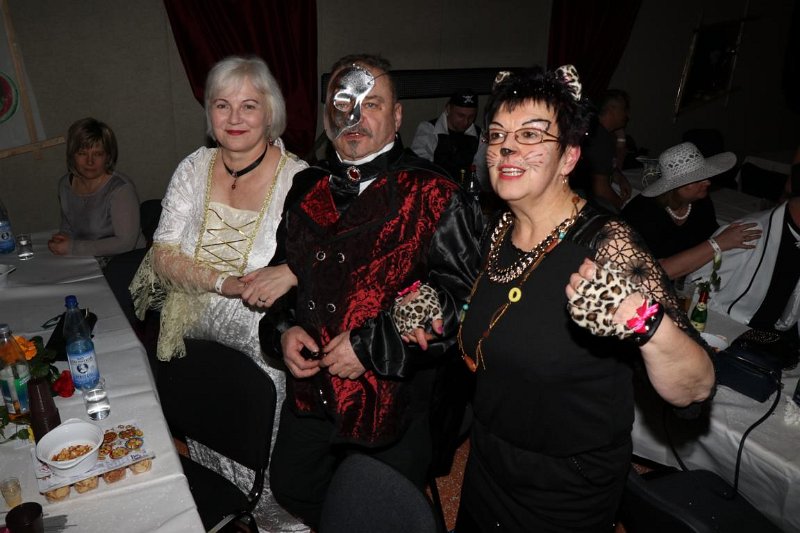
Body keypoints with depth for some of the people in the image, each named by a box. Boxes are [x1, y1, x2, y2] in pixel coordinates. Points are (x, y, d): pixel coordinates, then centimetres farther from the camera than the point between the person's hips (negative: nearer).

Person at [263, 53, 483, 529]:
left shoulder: (435, 197, -14)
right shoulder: (308, 189, 5)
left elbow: (461, 300, -20)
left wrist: (371, 346, -21)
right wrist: (284, 329, -2)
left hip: (395, 406, -5)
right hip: (310, 398, 6)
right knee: (291, 490, 26)